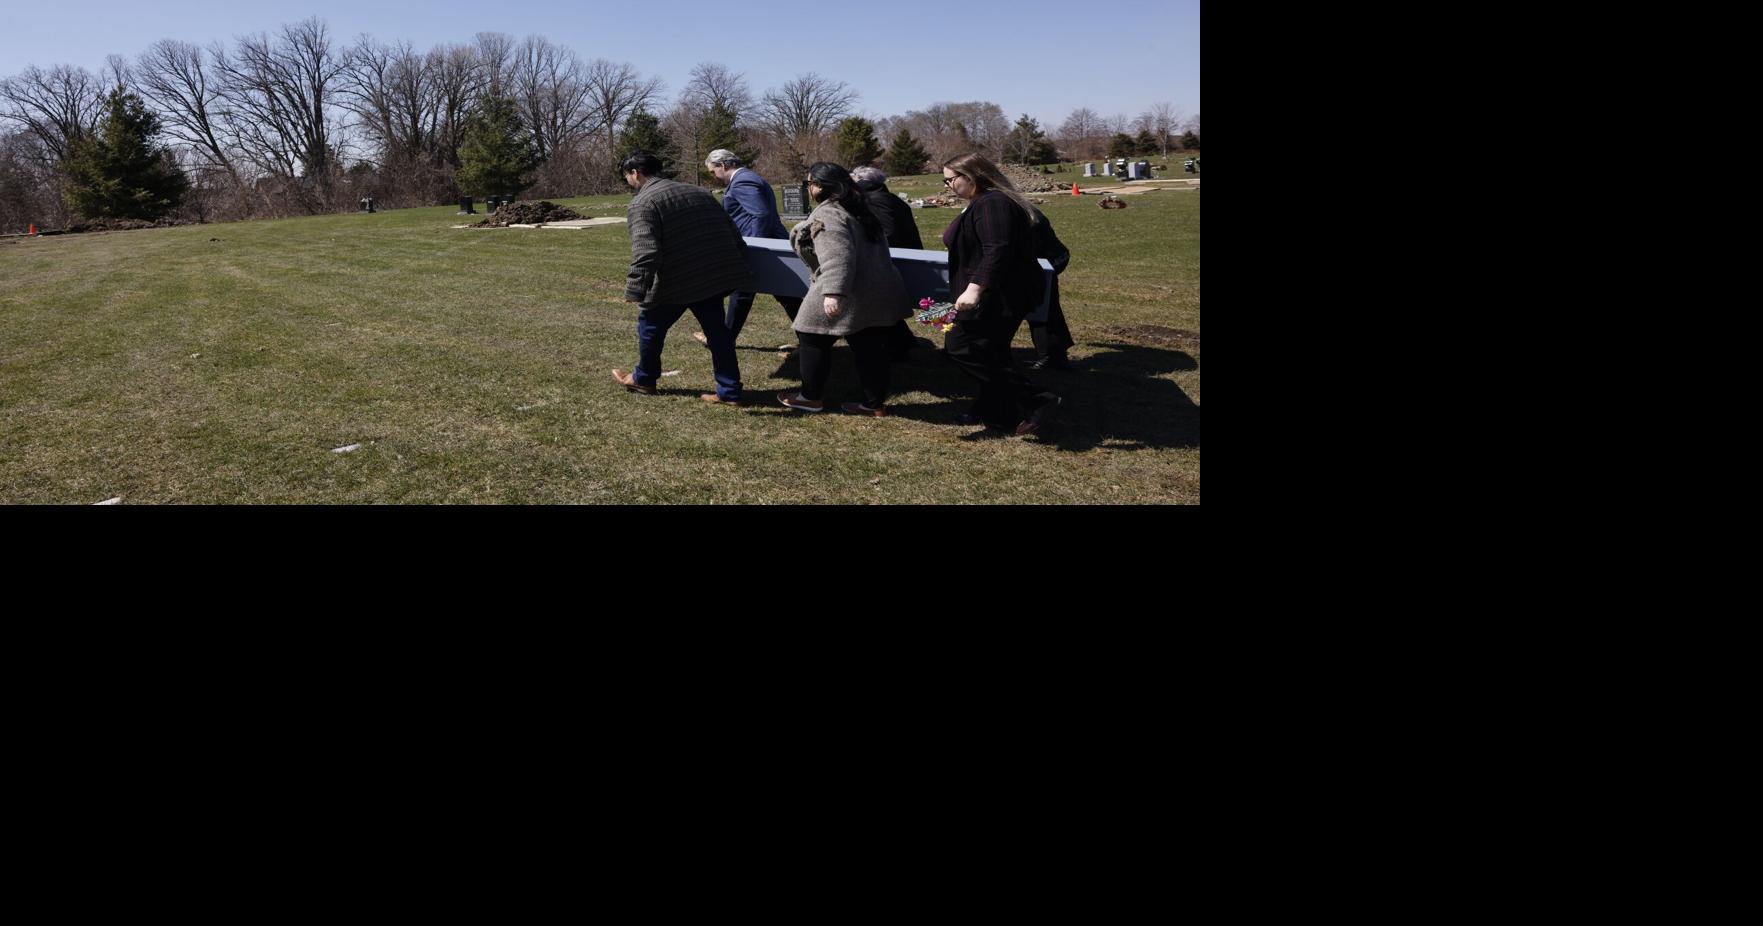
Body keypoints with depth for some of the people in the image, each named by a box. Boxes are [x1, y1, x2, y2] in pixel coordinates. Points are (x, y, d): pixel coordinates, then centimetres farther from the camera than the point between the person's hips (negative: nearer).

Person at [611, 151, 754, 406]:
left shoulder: (642, 204, -8)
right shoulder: (698, 193, 16)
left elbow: (645, 253, -22)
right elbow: (733, 235, 16)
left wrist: (634, 290, -20)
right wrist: (738, 272, 20)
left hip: (674, 283, -6)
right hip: (715, 277, 6)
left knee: (651, 325, 16)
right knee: (716, 330, 13)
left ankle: (643, 379, 34)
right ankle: (729, 392, 11)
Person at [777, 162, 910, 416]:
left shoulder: (827, 215, -15)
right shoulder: (855, 209, 15)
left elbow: (837, 257, -28)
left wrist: (833, 292, -34)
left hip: (849, 296, -9)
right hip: (878, 292, 9)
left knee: (812, 338, 8)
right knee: (870, 347, 11)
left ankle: (812, 397, 17)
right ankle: (875, 403, 15)